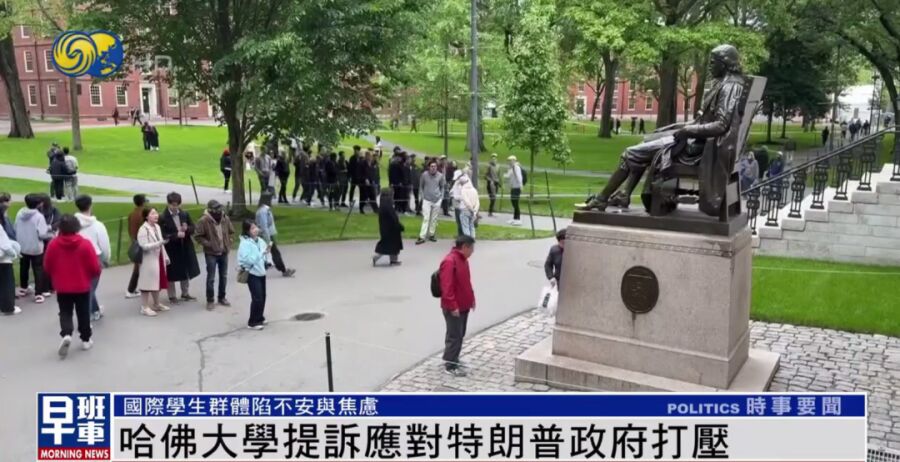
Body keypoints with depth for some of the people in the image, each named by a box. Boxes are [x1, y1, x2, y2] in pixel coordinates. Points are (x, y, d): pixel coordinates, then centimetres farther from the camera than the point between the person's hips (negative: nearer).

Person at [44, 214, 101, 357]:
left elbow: (47, 266, 1)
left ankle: (66, 334, -13)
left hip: (62, 287, 1)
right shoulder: (85, 244, -15)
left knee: (65, 313, 11)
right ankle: (86, 340, 20)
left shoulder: (53, 244, -8)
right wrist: (94, 275, 11)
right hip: (82, 286, -1)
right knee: (83, 313, 13)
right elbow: (95, 267, -11)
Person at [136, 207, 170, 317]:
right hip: (149, 260, -8)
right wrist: (160, 243, -32)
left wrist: (165, 257, 15)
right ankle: (144, 307, 5)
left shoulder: (157, 226, 10)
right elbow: (144, 246, -23)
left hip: (158, 259, 8)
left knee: (157, 282, 16)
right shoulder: (143, 229, -16)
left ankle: (157, 304, 28)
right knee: (148, 283, -3)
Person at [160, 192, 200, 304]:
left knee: (186, 272, 16)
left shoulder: (185, 215, 4)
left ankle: (185, 293, 32)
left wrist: (187, 229, -14)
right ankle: (172, 296, 18)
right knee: (171, 275, 4)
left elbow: (192, 228, 8)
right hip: (171, 250, -5)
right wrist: (176, 235, -27)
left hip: (185, 248, 5)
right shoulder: (163, 218, -12)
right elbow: (163, 236, -17)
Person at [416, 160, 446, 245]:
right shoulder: (424, 175, -5)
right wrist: (422, 196, 0)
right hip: (427, 200, -2)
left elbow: (442, 187, 11)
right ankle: (422, 237, -9)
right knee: (425, 218, -7)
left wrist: (441, 197, 5)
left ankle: (431, 235, 20)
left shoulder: (440, 176, -1)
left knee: (434, 219, 8)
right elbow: (421, 186, 7)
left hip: (437, 200, 2)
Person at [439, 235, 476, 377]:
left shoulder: (463, 259, 10)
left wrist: (471, 299, 20)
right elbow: (447, 287, -25)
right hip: (454, 308, -10)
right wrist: (453, 306, -25)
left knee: (460, 335, 17)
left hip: (463, 305, 10)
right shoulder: (450, 261, -22)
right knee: (454, 336, -3)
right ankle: (450, 365, 6)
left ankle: (453, 359, 29)